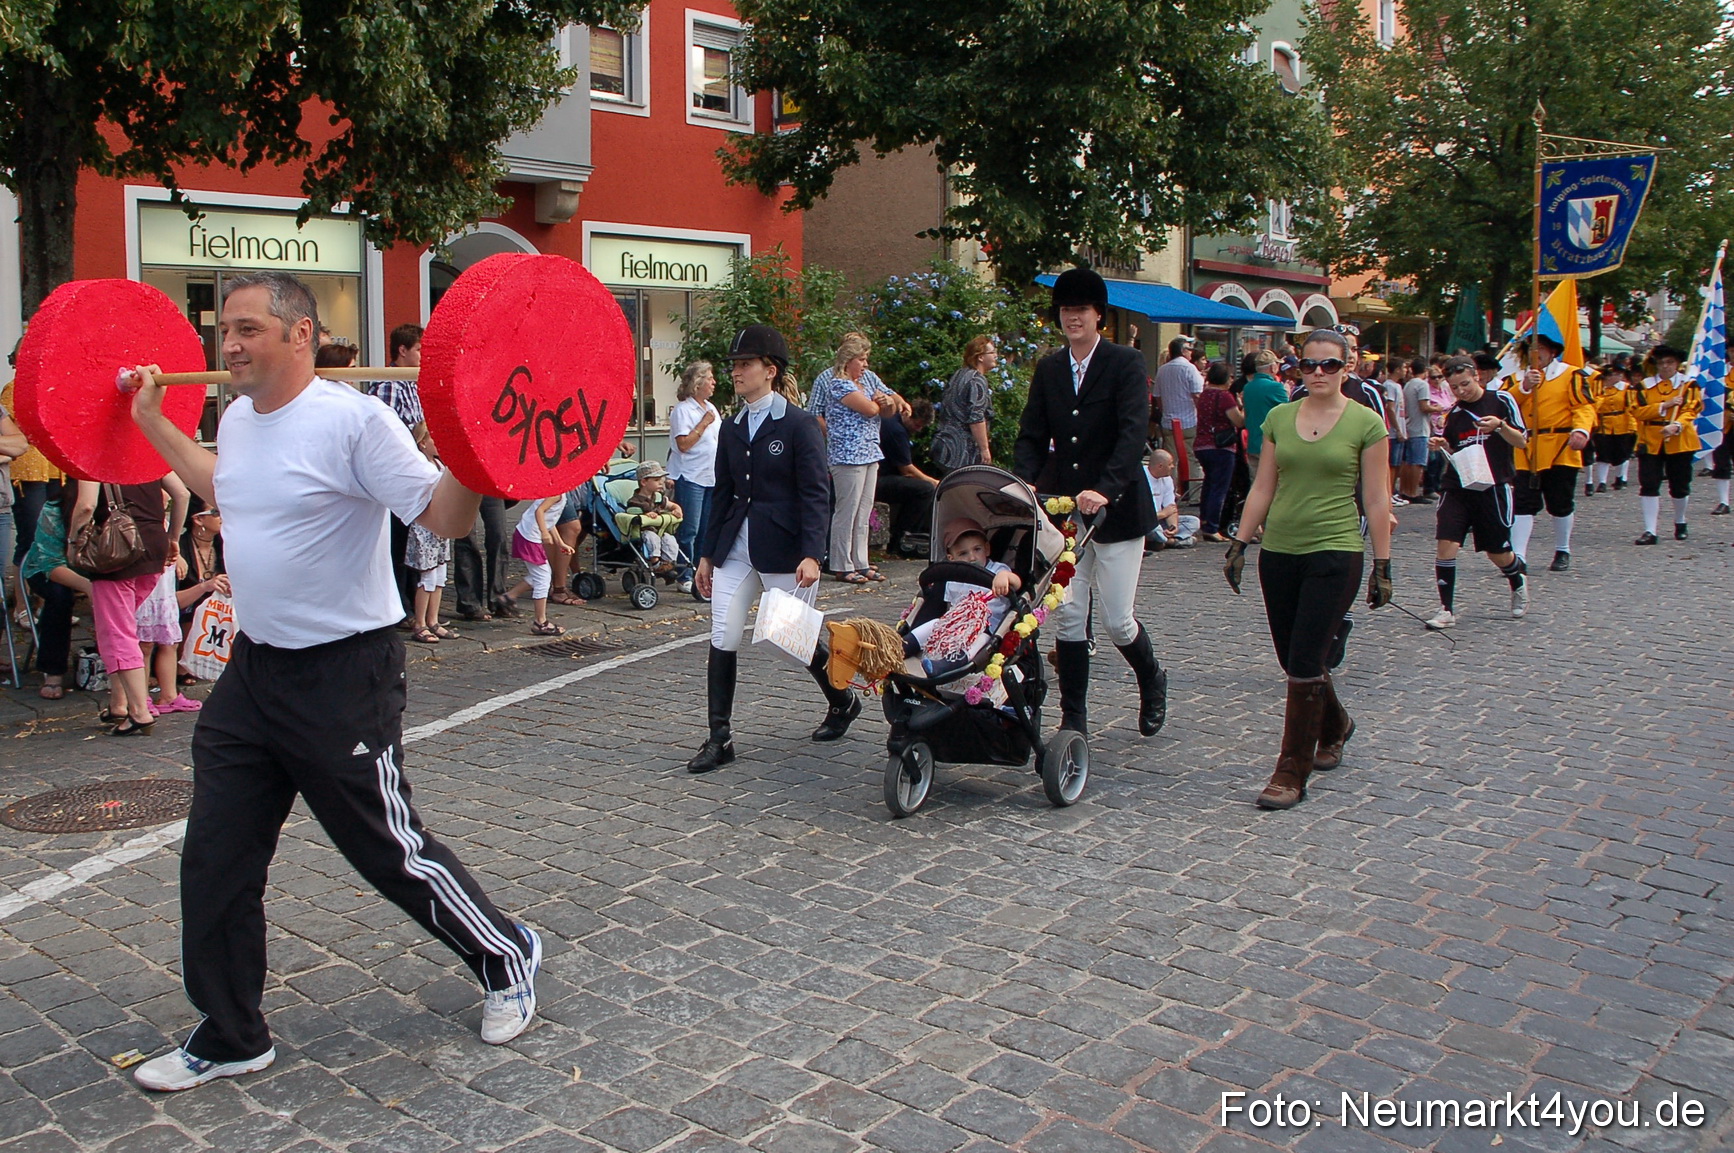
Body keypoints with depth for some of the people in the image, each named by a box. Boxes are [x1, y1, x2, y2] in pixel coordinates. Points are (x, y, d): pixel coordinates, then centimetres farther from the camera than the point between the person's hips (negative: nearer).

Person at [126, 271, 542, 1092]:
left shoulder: (352, 421, -18)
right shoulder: (237, 420, 8)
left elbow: (445, 516, -21)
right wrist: (152, 421, 32)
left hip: (342, 677, -8)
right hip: (252, 669, 8)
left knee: (392, 852, 4)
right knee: (215, 862, 11)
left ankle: (508, 958, 29)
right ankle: (228, 1038, 28)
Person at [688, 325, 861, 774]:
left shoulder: (799, 424, -8)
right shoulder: (732, 429, 11)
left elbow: (814, 496, -12)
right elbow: (722, 494, 15)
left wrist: (811, 555, -22)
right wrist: (707, 555, 14)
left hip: (784, 548, -5)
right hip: (736, 547, 5)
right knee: (722, 639, -3)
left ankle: (843, 701, 34)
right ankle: (720, 738, 5)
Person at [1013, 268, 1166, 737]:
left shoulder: (1126, 363, -6)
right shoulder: (1048, 369, 8)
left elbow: (1133, 433, -18)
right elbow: (1031, 436, 5)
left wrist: (1105, 489, -33)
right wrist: (1025, 483, -15)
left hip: (1117, 509, -4)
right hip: (1063, 506, 4)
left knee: (1117, 620, -1)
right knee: (1067, 618, 1)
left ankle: (1152, 680, 31)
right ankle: (1073, 719, 13)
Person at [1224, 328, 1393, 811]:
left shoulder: (1365, 423, -3)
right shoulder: (1279, 417, 7)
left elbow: (1375, 499, -2)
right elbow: (1262, 489, 11)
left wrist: (1382, 563, -3)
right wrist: (1239, 543, 8)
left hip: (1334, 553, -4)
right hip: (1279, 551, 5)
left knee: (1305, 663, -8)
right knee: (1293, 659, 12)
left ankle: (1292, 774, 1)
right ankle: (1335, 725, 41)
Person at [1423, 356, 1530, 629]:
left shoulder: (1501, 401, -3)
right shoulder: (1454, 414, 9)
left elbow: (1521, 441, -4)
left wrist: (1500, 426, -23)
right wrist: (1442, 446, -4)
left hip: (1494, 488, -3)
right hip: (1457, 487, 3)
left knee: (1499, 553, 6)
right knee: (1445, 543, -13)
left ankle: (1518, 586, 40)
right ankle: (1446, 610, -5)